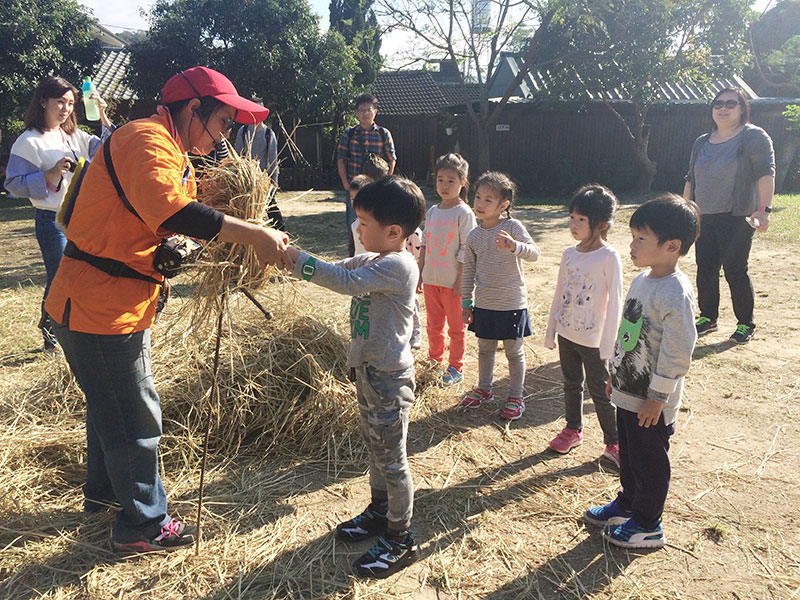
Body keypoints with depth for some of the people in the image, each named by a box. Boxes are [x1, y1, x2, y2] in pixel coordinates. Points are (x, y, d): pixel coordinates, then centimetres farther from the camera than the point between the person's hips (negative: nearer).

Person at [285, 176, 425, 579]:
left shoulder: (398, 266, -23)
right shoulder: (370, 260, 8)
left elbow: (345, 281, -32)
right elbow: (337, 271, 10)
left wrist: (295, 257, -27)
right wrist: (289, 254, -2)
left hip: (389, 375, -10)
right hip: (368, 368, 10)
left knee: (391, 458, 3)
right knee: (375, 445, 23)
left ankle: (400, 539, 18)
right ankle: (379, 511, 42)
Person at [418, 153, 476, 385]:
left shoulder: (464, 214, -11)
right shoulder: (432, 212, 8)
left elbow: (466, 250, -13)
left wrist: (461, 281, -15)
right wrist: (420, 274, 12)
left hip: (453, 281, -6)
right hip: (431, 278, 6)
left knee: (456, 327, 7)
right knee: (433, 325, 18)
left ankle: (456, 368, 20)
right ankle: (435, 362, 33)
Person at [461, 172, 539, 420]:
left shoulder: (512, 227, -10)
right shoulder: (474, 236, 2)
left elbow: (534, 253, -20)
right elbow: (468, 271, 8)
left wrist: (514, 246, -41)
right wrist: (466, 303, 9)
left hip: (512, 304, -4)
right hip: (484, 304, 4)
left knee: (514, 352, 9)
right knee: (485, 349, 18)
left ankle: (516, 397, 25)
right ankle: (484, 389, 38)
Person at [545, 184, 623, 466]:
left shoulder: (609, 257, -16)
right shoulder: (569, 254, 1)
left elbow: (614, 302, -14)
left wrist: (607, 344, -14)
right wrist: (551, 331, 11)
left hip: (593, 340, -5)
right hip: (566, 334, 5)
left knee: (600, 392, 5)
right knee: (571, 385, 19)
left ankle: (614, 442, 22)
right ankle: (573, 429, 38)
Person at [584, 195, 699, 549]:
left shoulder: (676, 294, -24)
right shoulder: (641, 280, 4)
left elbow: (678, 354, -23)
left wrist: (656, 398, -17)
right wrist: (615, 374, 17)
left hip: (651, 403, -8)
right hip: (627, 393, 8)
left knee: (649, 462, 10)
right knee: (628, 454, 24)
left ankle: (647, 526, 28)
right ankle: (626, 504, 44)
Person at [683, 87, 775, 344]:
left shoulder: (754, 136, -4)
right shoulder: (702, 142, 14)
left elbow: (766, 173, -12)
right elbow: (691, 179, 19)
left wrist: (764, 209, -21)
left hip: (737, 218, -6)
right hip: (704, 218, 6)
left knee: (735, 270, -3)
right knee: (705, 270, 8)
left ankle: (746, 325, 11)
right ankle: (708, 318, 22)